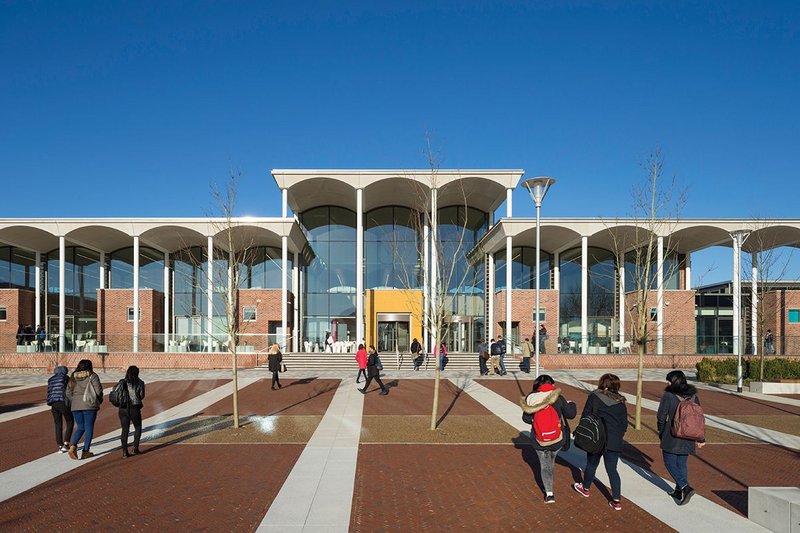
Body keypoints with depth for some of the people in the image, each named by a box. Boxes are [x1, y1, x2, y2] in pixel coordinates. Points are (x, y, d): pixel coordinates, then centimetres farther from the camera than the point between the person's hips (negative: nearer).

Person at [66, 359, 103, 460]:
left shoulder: (73, 377, 10)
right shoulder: (92, 376, -4)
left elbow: (68, 393, 9)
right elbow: (98, 391, -8)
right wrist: (99, 400, 10)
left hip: (75, 406, 5)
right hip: (89, 406, -4)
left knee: (80, 428, 16)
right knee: (89, 428, 4)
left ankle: (73, 446, -5)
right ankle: (85, 451, 4)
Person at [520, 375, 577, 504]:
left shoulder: (531, 399, -13)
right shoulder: (558, 398, -14)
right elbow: (571, 414, -3)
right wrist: (571, 404, 17)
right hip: (557, 439, 1)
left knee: (545, 465, 17)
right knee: (551, 460, 28)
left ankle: (549, 493, 9)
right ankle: (548, 488, 43)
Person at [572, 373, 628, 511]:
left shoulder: (594, 397, -7)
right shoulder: (621, 402, 2)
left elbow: (585, 417, -5)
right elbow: (624, 424, 7)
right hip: (614, 441, 2)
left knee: (591, 464, 17)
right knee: (612, 470, 9)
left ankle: (585, 488, 38)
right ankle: (616, 501, 7)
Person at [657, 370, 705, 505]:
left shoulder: (668, 396, -14)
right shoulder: (693, 396, 4)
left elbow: (661, 416, -11)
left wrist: (661, 432, 8)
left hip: (671, 438, -6)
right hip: (687, 438, 6)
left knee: (670, 463, 6)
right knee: (682, 464, 17)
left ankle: (685, 487, -9)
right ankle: (679, 491, 26)